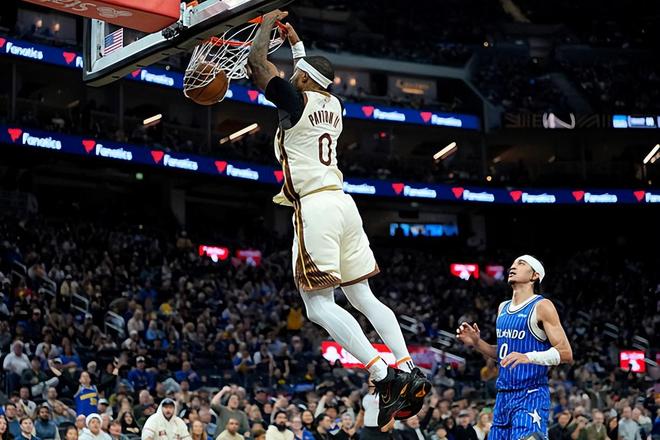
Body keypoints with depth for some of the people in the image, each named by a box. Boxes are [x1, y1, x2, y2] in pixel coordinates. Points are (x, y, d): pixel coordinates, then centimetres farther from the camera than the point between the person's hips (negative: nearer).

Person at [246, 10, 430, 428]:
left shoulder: (296, 101, -5)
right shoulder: (333, 104, 16)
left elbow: (257, 62, -4)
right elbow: (316, 76, 38)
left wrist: (269, 22, 10)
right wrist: (294, 39, 43)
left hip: (315, 207, -8)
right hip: (343, 203, 8)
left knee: (319, 304, -8)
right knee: (363, 296, 12)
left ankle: (384, 375, -21)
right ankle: (410, 371, 3)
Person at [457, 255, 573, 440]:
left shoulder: (542, 306, -7)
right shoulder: (503, 308, 15)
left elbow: (565, 353, -13)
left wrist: (528, 357, -27)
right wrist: (477, 343, 9)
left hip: (531, 396, -8)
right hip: (504, 395, 8)